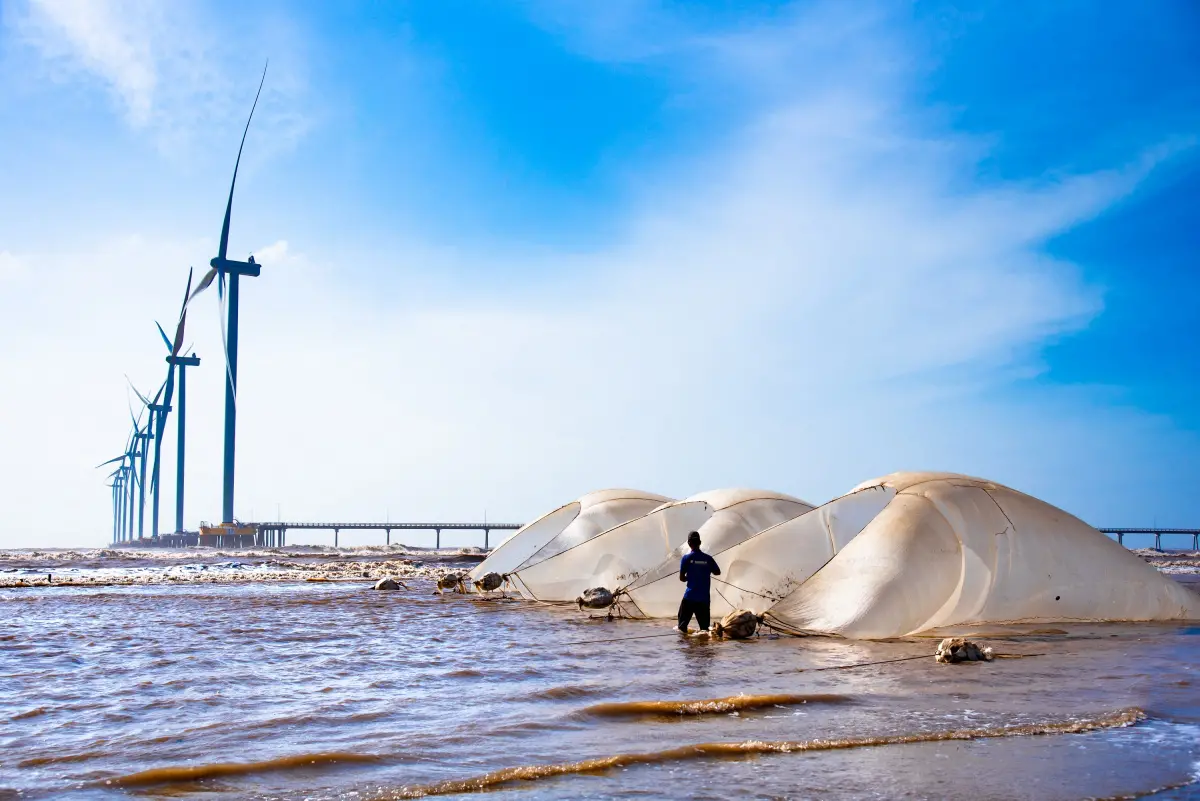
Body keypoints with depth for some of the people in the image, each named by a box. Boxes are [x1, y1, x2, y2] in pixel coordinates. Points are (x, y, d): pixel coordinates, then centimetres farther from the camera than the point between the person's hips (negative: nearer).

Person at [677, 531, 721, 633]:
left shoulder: (686, 558, -5)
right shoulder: (708, 558, 2)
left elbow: (682, 578, -4)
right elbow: (717, 572, 16)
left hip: (690, 597, -2)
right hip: (704, 598, 2)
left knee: (682, 624, 5)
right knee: (704, 627, 5)